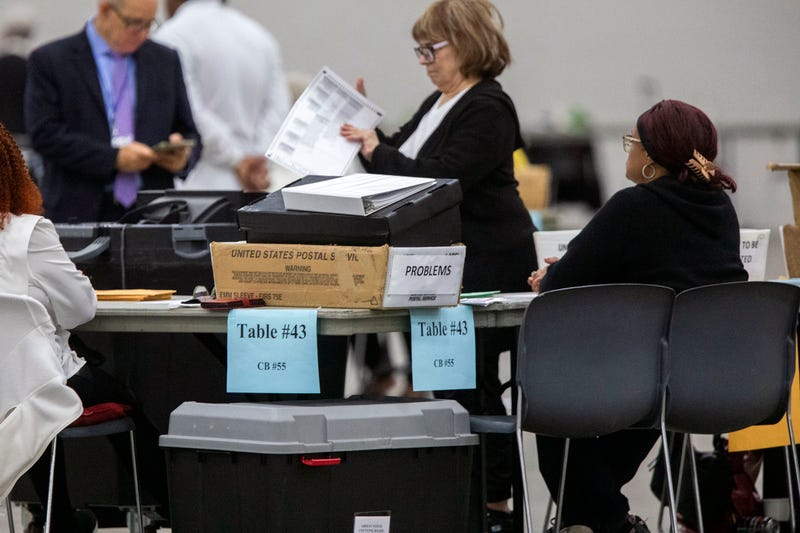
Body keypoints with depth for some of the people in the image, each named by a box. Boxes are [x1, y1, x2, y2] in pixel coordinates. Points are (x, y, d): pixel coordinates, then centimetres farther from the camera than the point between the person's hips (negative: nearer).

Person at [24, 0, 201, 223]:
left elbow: (189, 133, 17)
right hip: (81, 213, -3)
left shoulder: (166, 61, 13)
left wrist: (183, 156, -7)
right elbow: (45, 135, -8)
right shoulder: (49, 61, 1)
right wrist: (114, 158, -16)